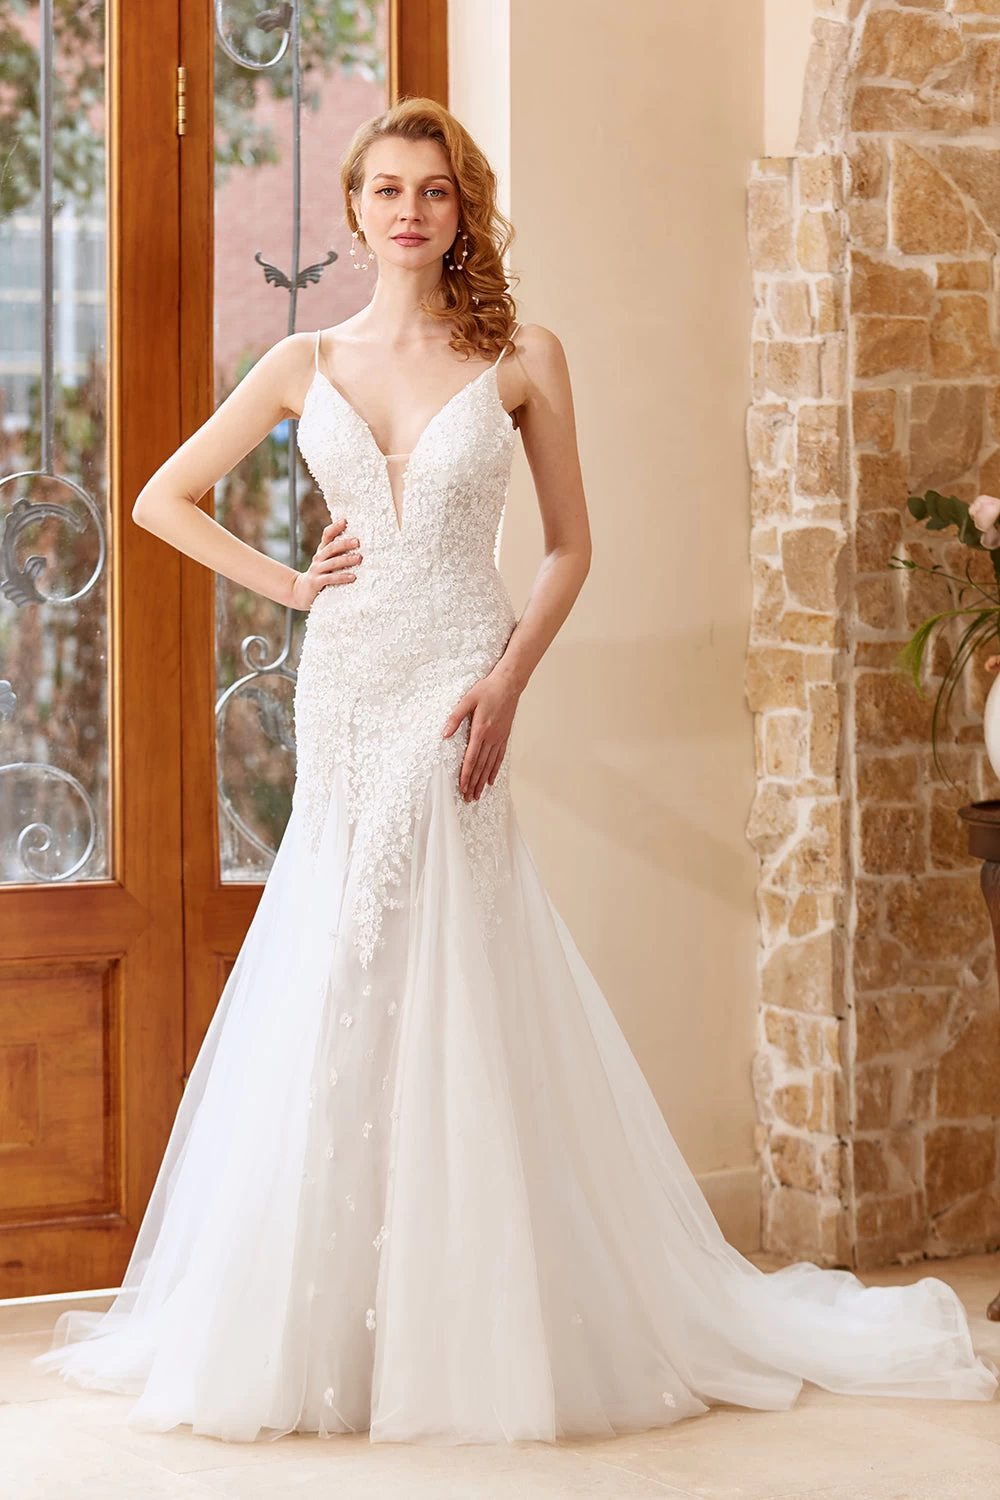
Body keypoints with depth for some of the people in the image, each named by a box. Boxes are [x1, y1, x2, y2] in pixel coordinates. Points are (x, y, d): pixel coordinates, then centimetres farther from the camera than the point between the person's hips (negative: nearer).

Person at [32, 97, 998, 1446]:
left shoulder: (522, 361, 2)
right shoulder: (306, 366, 8)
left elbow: (570, 545, 4)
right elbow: (164, 499, 15)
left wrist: (508, 678, -10)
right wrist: (283, 583, 3)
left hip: (451, 693, -3)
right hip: (343, 688, 3)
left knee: (440, 995, -6)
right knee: (335, 993, 4)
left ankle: (461, 1327, 4)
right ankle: (328, 1328, 13)